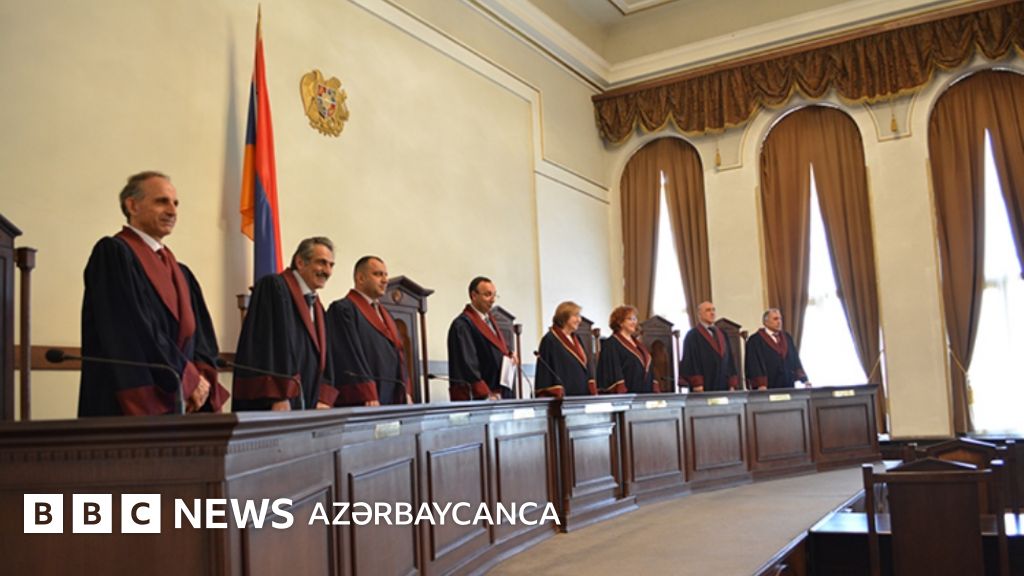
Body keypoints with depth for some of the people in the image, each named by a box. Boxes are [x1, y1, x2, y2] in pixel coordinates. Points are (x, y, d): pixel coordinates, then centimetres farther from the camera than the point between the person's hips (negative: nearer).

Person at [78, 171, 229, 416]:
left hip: (181, 407, 7)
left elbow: (201, 337, 12)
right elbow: (134, 332, -15)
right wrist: (189, 378, -12)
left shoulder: (180, 273, 18)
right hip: (135, 406, -7)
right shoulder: (113, 254, -6)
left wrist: (202, 378, -8)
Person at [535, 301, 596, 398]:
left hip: (582, 396, 7)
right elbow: (546, 371, -12)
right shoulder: (549, 341, -7)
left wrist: (593, 393, 7)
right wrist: (558, 397, -19)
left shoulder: (576, 339, 15)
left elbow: (585, 367, 16)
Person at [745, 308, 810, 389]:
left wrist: (804, 379, 3)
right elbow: (754, 364, -11)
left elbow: (795, 359, 15)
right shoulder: (755, 340, -3)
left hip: (788, 387, 5)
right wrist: (761, 385, -21)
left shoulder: (787, 338, 16)